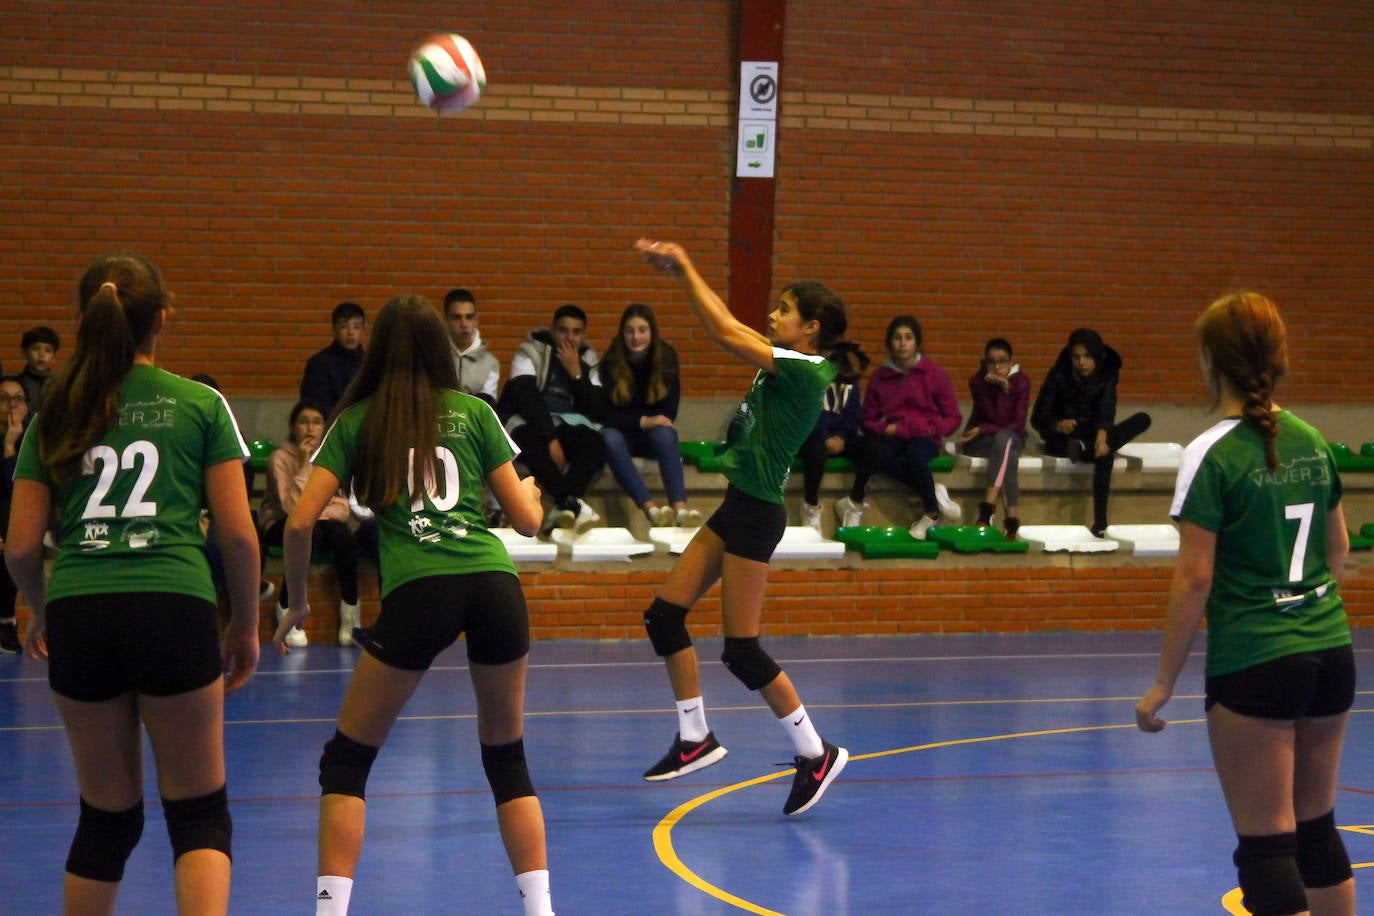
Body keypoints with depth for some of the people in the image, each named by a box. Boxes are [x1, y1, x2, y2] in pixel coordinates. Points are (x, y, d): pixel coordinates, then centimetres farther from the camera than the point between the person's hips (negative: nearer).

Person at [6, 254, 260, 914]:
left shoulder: (55, 417, 11)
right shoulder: (201, 406, 6)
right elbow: (238, 533, 1)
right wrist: (246, 626, 13)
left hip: (79, 617, 3)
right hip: (175, 610, -3)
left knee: (106, 818, 15)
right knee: (199, 813, 4)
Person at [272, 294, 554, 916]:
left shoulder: (356, 421, 13)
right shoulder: (473, 413, 16)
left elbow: (300, 522, 5)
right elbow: (526, 519, 15)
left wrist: (297, 603, 20)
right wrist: (530, 491, 38)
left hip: (417, 591, -2)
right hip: (494, 584, 2)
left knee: (346, 760, 12)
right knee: (507, 757, 19)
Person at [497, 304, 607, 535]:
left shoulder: (587, 360, 10)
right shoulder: (532, 351, -2)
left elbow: (597, 411, -1)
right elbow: (526, 397, -15)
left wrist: (576, 373, -12)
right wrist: (551, 439, -25)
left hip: (566, 425, 4)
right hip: (526, 422, -4)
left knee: (595, 442, -29)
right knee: (530, 442, -39)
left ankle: (561, 512, -42)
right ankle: (571, 503, -49)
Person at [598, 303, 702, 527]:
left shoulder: (666, 357, -6)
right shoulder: (610, 363, -9)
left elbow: (668, 413, -4)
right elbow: (608, 415, -10)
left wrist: (639, 419, -16)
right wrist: (643, 421, -25)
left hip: (652, 433, 1)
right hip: (622, 433, -1)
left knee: (665, 434, -35)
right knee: (610, 439, -36)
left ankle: (680, 508, -53)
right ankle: (650, 509, -52)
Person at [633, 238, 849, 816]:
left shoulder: (805, 372, -17)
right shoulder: (787, 366, 9)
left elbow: (724, 333, -20)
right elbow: (731, 329, 18)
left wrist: (685, 267, -11)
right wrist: (681, 273, 11)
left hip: (756, 513, -10)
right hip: (738, 507, 10)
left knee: (741, 651, -6)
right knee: (664, 616, 9)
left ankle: (815, 753, 6)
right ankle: (695, 739, 17)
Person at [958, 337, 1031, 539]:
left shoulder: (1021, 381, -6)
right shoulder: (978, 381, -8)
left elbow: (1018, 424, -15)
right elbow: (998, 418, -17)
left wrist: (982, 430, -20)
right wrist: (1003, 389, -25)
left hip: (1012, 438, 1)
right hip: (979, 441, -1)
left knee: (1003, 438, -38)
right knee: (1008, 454, -35)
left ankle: (988, 507, -46)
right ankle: (1012, 516, -45)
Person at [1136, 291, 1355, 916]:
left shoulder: (1212, 455, -13)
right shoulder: (1311, 442, 6)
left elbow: (1195, 578, -15)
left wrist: (1164, 683, -8)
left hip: (1253, 665, -7)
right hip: (1331, 654, 7)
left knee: (1266, 846, -1)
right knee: (1317, 828, 18)